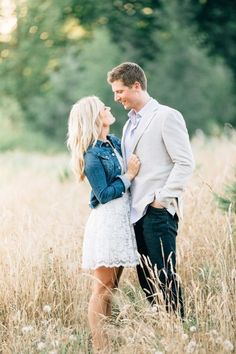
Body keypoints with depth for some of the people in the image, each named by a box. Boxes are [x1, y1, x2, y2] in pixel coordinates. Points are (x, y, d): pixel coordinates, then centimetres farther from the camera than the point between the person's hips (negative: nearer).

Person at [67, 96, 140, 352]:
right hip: (106, 222, -8)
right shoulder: (92, 155, -14)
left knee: (111, 287, 12)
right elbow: (104, 194, -15)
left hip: (122, 220, 8)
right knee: (102, 289, -4)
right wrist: (129, 175, -10)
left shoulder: (114, 142, 10)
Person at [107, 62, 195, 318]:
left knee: (164, 278, -8)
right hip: (136, 212, 8)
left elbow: (185, 163, -10)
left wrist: (162, 199, -14)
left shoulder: (166, 117, -4)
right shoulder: (130, 125, 20)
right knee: (146, 279, 7)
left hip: (159, 211, -8)